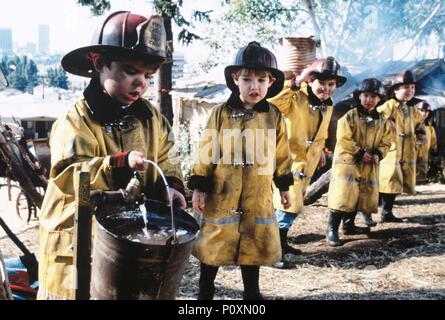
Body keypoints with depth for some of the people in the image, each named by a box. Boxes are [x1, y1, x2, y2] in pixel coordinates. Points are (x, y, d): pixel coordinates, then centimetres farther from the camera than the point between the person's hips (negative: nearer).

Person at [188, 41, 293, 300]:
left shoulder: (275, 117, -1)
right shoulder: (221, 114, -7)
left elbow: (282, 154, 8)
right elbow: (207, 152, -4)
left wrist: (284, 186, 12)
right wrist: (199, 186, -5)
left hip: (258, 197, 2)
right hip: (221, 194, -1)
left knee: (254, 246, 14)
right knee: (213, 245, 9)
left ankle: (252, 292, 34)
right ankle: (205, 291, 29)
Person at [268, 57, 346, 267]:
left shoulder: (327, 106, 6)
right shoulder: (295, 98, -20)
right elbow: (270, 102, -41)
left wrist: (320, 150, 21)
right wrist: (296, 83, -41)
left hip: (307, 163, 9)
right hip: (288, 160, -8)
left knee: (293, 205, 18)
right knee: (290, 205, -13)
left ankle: (281, 242, 33)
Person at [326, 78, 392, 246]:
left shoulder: (382, 121, 7)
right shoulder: (350, 116, -10)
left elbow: (386, 141, 10)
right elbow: (344, 139, -16)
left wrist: (378, 154, -10)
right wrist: (360, 153, -18)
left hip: (370, 166, 6)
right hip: (347, 162, -6)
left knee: (363, 197, 14)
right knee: (343, 197, -11)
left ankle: (349, 225, 30)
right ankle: (332, 229, -4)